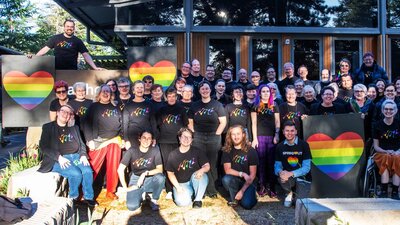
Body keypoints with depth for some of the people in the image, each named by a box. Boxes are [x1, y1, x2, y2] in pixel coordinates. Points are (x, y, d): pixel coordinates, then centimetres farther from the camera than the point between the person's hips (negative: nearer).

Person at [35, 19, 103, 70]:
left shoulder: (78, 41, 3)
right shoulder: (56, 38, 5)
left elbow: (86, 55, -3)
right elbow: (45, 49, 6)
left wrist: (95, 67, -15)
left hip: (72, 71, -1)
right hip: (56, 70, 1)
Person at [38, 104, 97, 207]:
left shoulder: (74, 128, 21)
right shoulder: (48, 127, 9)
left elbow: (81, 143, 19)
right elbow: (43, 147, -1)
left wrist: (83, 155, -3)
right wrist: (59, 157, -15)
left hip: (76, 156, 4)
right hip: (58, 160, -3)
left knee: (88, 171, -27)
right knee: (76, 173, -30)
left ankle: (88, 197, -10)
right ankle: (74, 197, -5)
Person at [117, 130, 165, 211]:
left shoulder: (155, 150, -9)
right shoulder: (132, 150, -11)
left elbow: (160, 169, -11)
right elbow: (120, 169, -10)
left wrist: (146, 173, -24)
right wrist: (125, 187, -13)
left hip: (150, 180, 1)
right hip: (135, 180, 0)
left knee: (160, 177, -34)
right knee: (132, 206, -23)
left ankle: (154, 200, -6)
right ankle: (140, 196, 14)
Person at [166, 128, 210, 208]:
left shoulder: (196, 151, -2)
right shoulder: (173, 154, -2)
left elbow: (207, 166, -5)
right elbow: (170, 173, 2)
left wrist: (202, 170, -29)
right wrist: (178, 187, -10)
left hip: (194, 180, 1)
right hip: (180, 183, -1)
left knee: (202, 176, -33)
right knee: (182, 202, -28)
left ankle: (197, 200, -10)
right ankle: (190, 194, 8)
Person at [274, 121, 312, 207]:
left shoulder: (304, 145, -8)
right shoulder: (280, 146, 2)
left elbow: (306, 167, -13)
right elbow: (277, 165, 2)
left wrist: (291, 174, -27)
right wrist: (280, 172, -23)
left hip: (301, 177, -2)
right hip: (286, 175, 2)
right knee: (282, 178, -33)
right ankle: (289, 193, 2)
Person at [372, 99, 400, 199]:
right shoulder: (378, 125, 5)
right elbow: (376, 146, 6)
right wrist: (386, 151, -11)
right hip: (382, 153, 0)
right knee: (386, 158, -33)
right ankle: (384, 190, -30)